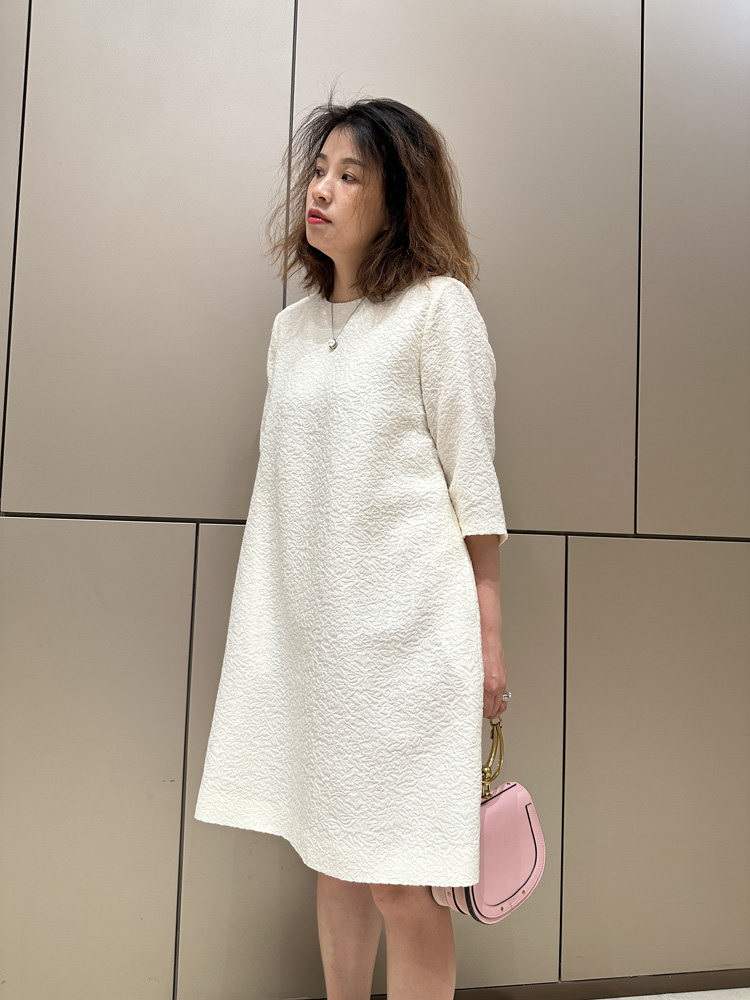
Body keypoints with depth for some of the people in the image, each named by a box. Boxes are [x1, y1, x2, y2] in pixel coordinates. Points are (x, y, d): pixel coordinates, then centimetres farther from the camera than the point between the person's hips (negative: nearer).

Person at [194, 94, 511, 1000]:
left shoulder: (438, 306, -2)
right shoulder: (291, 325, 15)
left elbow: (471, 477, -4)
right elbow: (280, 484, 16)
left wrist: (488, 631, -7)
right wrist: (261, 622, 15)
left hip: (404, 621, -6)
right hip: (306, 620, 6)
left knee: (400, 882, -1)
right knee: (331, 859, 15)